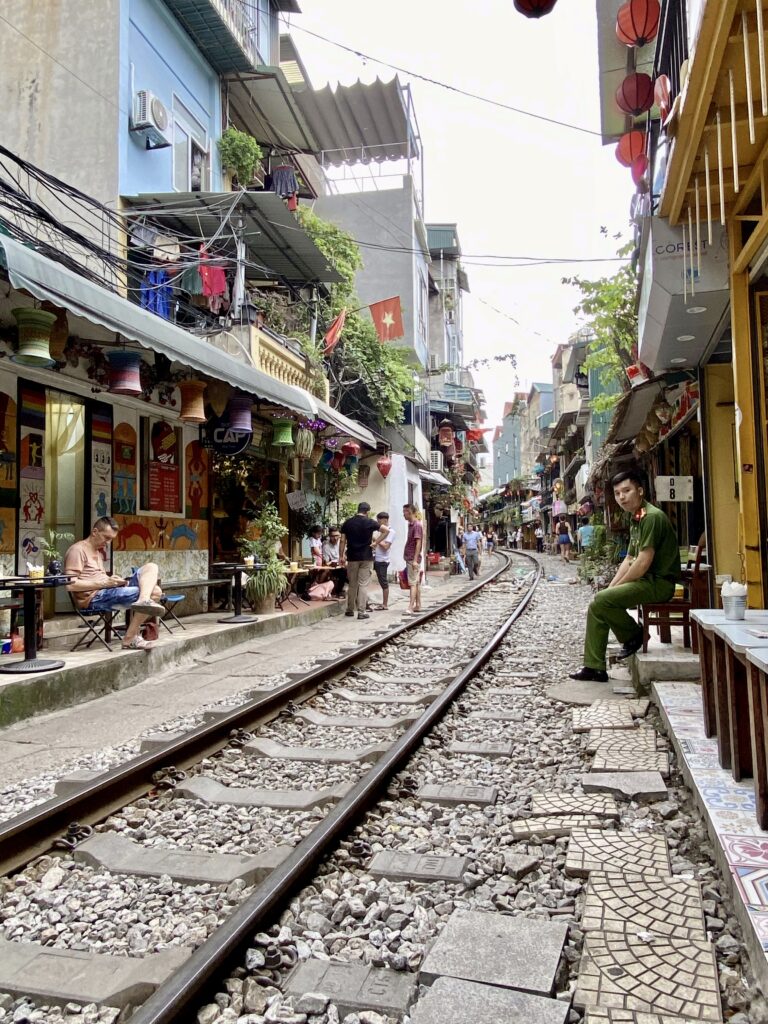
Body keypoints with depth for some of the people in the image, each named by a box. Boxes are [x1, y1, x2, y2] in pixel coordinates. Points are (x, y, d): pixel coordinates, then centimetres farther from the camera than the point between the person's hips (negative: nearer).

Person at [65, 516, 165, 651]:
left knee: (151, 567, -8)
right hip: (94, 598, -9)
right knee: (151, 593, -23)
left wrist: (111, 580, 0)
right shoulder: (78, 550, -6)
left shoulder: (100, 550, 24)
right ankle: (130, 638, -18)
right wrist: (103, 583, -18)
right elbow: (71, 584, -16)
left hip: (110, 590, 9)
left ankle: (144, 601, -31)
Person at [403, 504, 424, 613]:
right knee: (416, 582, 12)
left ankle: (410, 607, -11)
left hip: (413, 559, -9)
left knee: (413, 583, -9)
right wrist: (413, 560, 17)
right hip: (410, 559, 9)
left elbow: (418, 543, -18)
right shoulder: (411, 524, 14)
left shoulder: (417, 525, -13)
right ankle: (418, 605, 17)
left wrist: (415, 560, -22)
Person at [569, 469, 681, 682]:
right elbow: (629, 560, 18)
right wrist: (610, 587, 6)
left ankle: (633, 635, 2)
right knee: (596, 606, 2)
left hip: (658, 582, -10)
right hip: (645, 580, 10)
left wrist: (617, 586, -12)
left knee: (602, 601, -22)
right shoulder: (635, 520, 16)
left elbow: (643, 562, -21)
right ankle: (594, 667, 4)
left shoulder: (651, 516, -15)